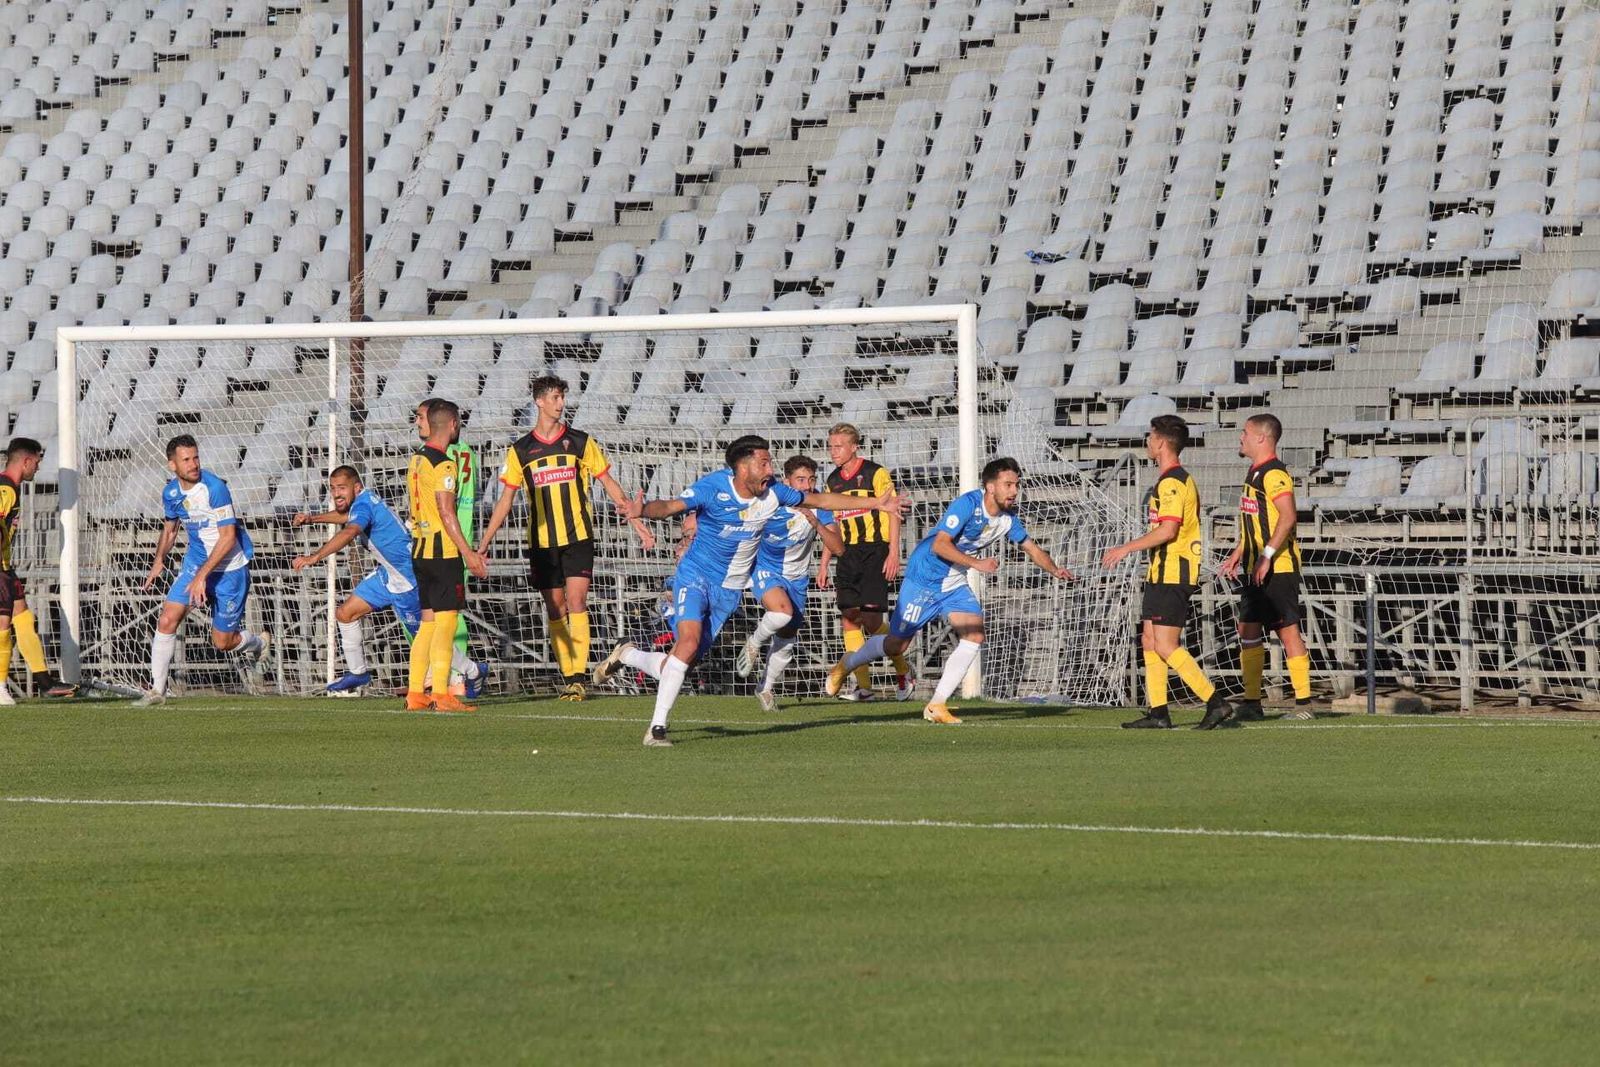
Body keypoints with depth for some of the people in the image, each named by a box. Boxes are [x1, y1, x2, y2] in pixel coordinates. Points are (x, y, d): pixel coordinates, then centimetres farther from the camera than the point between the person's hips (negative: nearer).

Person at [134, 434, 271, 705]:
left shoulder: (214, 488, -23)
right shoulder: (171, 493, -1)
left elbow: (228, 537, -24)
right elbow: (170, 529, 19)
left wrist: (202, 575, -27)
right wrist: (159, 559, 5)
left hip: (229, 568, -5)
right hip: (196, 561, 5)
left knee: (222, 642, 2)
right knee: (167, 621, -11)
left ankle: (258, 642, 37)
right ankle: (156, 689, 0)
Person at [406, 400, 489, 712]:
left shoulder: (417, 459, 15)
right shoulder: (443, 464, -13)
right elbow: (446, 512, -18)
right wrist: (468, 552, -17)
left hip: (420, 549, 9)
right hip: (443, 551, -9)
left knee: (427, 622, 11)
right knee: (446, 622, -8)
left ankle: (415, 693, 9)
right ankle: (442, 695, -12)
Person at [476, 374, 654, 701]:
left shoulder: (581, 442, 3)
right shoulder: (520, 451, 5)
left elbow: (609, 484, 9)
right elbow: (506, 499, 10)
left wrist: (637, 523, 6)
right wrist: (483, 543, 6)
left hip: (578, 538, -2)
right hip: (541, 542, 2)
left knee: (576, 602, -14)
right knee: (555, 610, 4)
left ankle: (579, 676, -16)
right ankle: (567, 676, 9)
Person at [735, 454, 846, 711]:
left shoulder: (819, 507, -12)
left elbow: (838, 548, -19)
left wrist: (816, 523, -33)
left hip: (796, 577, 4)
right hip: (765, 569, -4)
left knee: (786, 642, 12)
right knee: (783, 611, -34)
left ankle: (766, 689, 36)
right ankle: (754, 644, -4)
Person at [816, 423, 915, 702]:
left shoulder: (875, 473, -5)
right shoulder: (833, 480, 14)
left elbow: (892, 513, -6)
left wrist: (894, 553, -14)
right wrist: (824, 563, 17)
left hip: (875, 551, -6)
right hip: (848, 554, 6)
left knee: (871, 620, -13)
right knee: (849, 618, -3)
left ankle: (903, 671, 7)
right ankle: (863, 685, 0)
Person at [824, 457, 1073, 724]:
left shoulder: (1008, 518, -2)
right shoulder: (967, 504, -25)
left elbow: (1030, 547, 14)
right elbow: (940, 545, -32)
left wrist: (1055, 570, -1)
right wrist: (976, 563, -39)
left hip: (955, 586, 7)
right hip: (924, 579, -7)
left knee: (975, 637, -14)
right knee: (896, 645, 0)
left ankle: (937, 705, -8)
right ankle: (847, 665, 30)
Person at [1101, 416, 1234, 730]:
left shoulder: (1171, 482, -15)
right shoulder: (1180, 479, 18)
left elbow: (1168, 529, -24)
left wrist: (1127, 548, -19)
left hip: (1171, 574, -11)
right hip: (1162, 574, 11)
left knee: (1165, 645, -12)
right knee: (1149, 641, 10)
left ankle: (1215, 702, -13)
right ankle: (1158, 712, 11)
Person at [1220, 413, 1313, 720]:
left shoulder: (1274, 474, -15)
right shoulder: (1255, 473, 17)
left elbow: (1287, 517, -25)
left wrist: (1266, 555, -27)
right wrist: (1238, 554, 24)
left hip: (1277, 568, -10)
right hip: (1256, 568, 10)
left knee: (1288, 631, -7)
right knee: (1248, 630, 8)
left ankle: (1304, 703, -4)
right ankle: (1251, 703, 11)